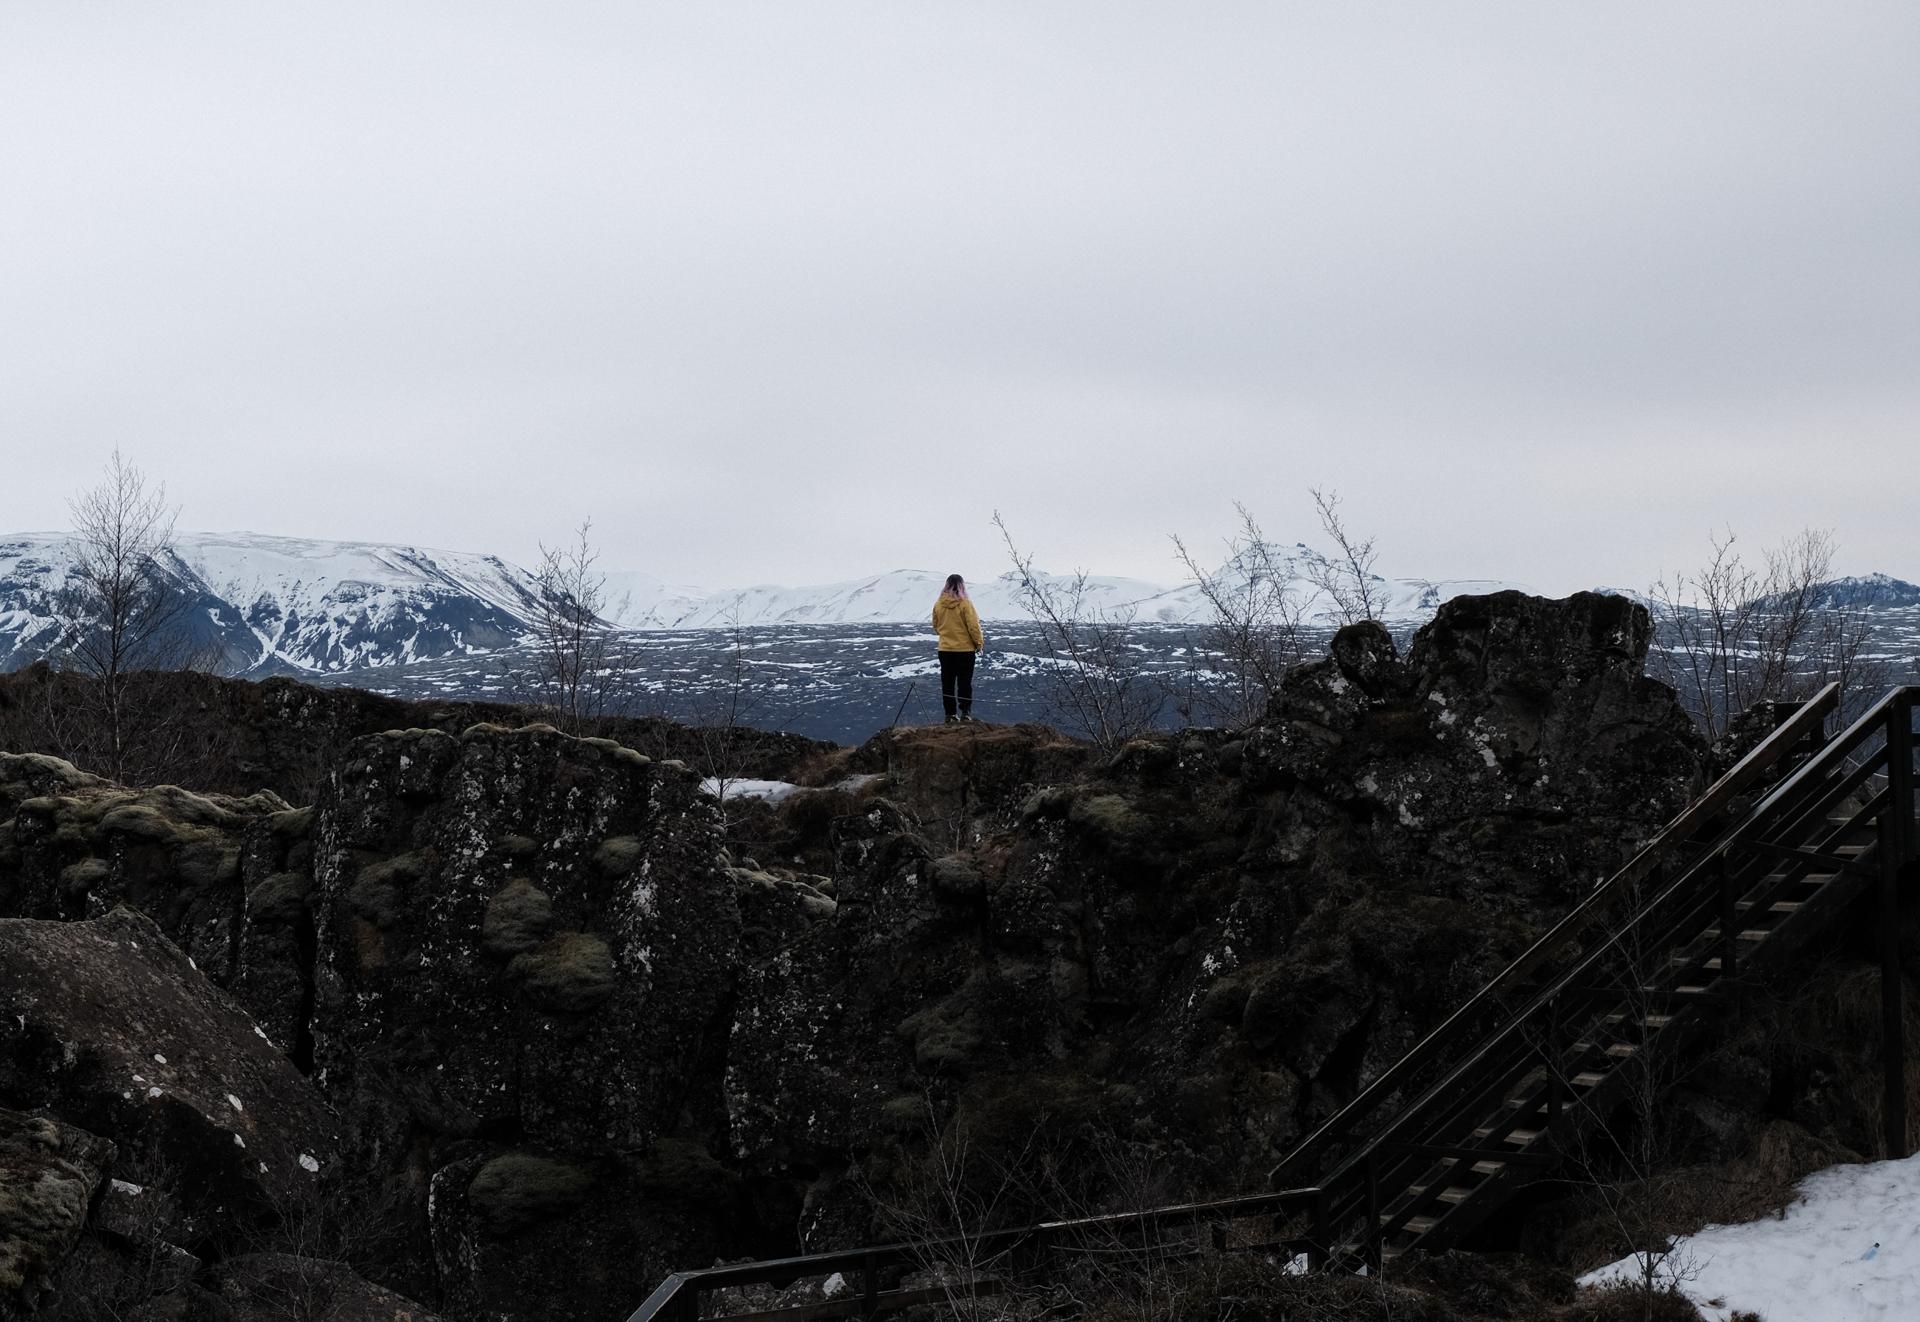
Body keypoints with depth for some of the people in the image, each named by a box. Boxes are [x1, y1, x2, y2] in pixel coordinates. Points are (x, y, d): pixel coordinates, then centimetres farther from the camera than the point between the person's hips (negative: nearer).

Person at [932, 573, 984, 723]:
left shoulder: (938, 604, -3)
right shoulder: (965, 604, -15)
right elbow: (973, 626, -14)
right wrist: (979, 643, -1)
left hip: (945, 649, 3)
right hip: (965, 649, -3)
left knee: (947, 683, 10)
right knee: (965, 682, 6)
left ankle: (950, 714, 11)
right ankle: (965, 712, 2)